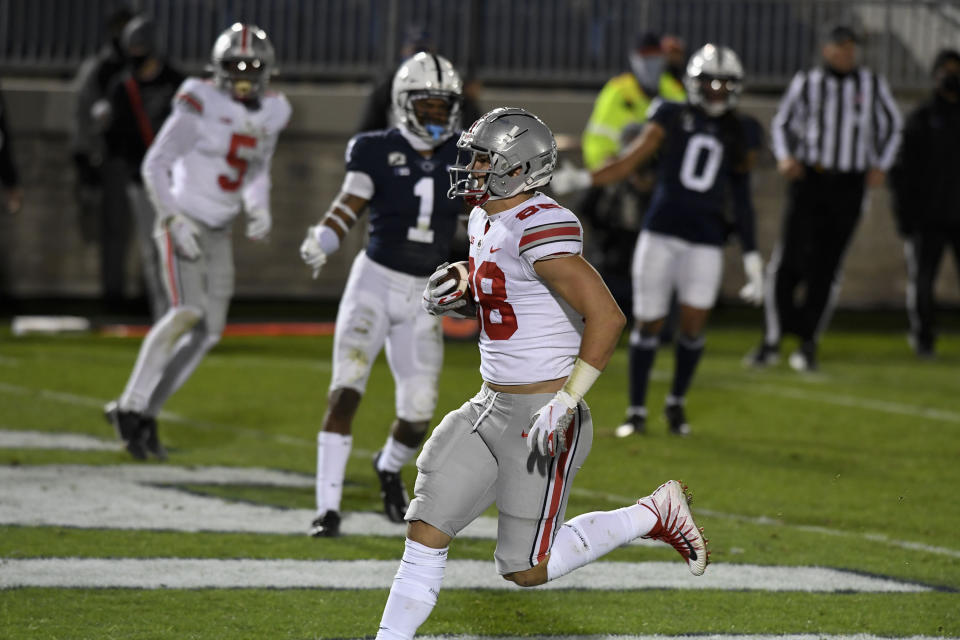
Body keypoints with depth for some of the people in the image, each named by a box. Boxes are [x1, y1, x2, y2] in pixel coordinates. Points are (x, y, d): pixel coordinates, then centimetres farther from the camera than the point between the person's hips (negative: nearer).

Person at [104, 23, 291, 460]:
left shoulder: (268, 117, 6)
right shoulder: (201, 106, -13)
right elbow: (155, 165, -10)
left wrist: (259, 209, 0)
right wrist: (173, 218, -19)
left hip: (218, 233, 7)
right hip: (184, 222, -7)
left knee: (208, 332, 2)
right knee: (188, 313, -24)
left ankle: (145, 413, 12)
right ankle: (131, 406, -18)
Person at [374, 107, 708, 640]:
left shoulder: (539, 228, -21)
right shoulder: (486, 219, 9)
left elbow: (606, 317, -26)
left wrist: (565, 402, -25)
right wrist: (452, 297, 5)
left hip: (539, 416, -9)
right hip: (489, 409, 9)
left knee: (525, 570, -1)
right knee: (425, 533, 2)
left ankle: (654, 516, 13)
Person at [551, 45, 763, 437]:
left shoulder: (735, 136, 11)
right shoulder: (671, 116, 4)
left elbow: (742, 203, 14)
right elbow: (632, 160, -2)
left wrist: (752, 259, 11)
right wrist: (582, 180, -15)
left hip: (706, 242, 2)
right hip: (661, 233, -2)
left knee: (693, 324, -5)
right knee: (648, 322, 0)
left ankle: (677, 403, 17)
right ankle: (636, 411, 11)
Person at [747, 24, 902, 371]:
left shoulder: (873, 85, 5)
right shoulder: (806, 83, 1)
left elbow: (891, 126, 19)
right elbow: (782, 122, 13)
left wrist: (880, 165, 6)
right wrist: (785, 156, -4)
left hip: (848, 186, 1)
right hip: (808, 179, -1)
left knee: (827, 268, 2)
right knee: (789, 259, -10)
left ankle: (809, 343, 12)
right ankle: (773, 339, -3)